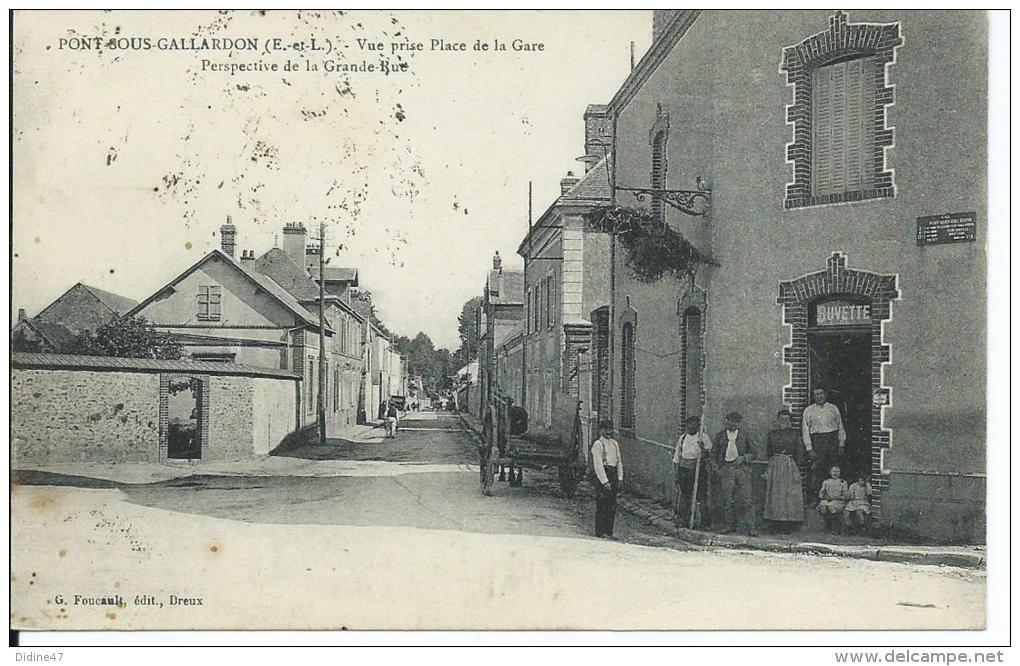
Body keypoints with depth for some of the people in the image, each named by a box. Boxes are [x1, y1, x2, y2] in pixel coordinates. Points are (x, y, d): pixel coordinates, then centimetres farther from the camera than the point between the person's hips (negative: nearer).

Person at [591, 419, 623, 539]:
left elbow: (619, 462, 16)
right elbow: (598, 465, -14)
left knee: (612, 506, 8)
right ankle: (600, 532, 2)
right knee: (602, 505, -4)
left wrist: (620, 478, 7)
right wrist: (605, 482, -17)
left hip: (613, 475, 7)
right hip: (602, 476, -7)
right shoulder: (598, 444, -9)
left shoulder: (614, 443, 14)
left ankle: (609, 531, 15)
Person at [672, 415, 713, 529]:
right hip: (684, 468, 3)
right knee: (684, 495, 5)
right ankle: (683, 519, 12)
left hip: (698, 468, -3)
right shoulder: (682, 437, 13)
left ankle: (699, 521, 1)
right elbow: (677, 455, 16)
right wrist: (675, 472, 12)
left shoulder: (703, 437, 2)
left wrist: (704, 449, -21)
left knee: (699, 495, -5)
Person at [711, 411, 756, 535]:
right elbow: (714, 453, 12)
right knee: (727, 499, -1)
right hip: (726, 469, 1)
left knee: (745, 499, -6)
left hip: (742, 469, -1)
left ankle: (749, 527, -5)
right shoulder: (720, 435, 10)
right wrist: (717, 468, 2)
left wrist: (744, 458, -7)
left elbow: (752, 452, 12)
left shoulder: (744, 435, 10)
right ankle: (728, 525, 9)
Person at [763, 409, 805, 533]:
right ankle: (776, 526, 3)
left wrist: (796, 468, -5)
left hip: (790, 466, -2)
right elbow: (768, 451, 13)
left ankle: (788, 526, -2)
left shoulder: (794, 433, 4)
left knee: (789, 495, -4)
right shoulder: (772, 434, 10)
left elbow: (799, 452, 2)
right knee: (774, 495, 0)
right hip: (774, 466, 2)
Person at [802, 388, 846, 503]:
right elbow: (805, 430, 3)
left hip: (833, 440, 2)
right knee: (818, 470, -7)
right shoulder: (809, 410, 4)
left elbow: (840, 427, 14)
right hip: (817, 441, -2)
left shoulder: (833, 408, 10)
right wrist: (809, 448, -4)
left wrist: (841, 445, 8)